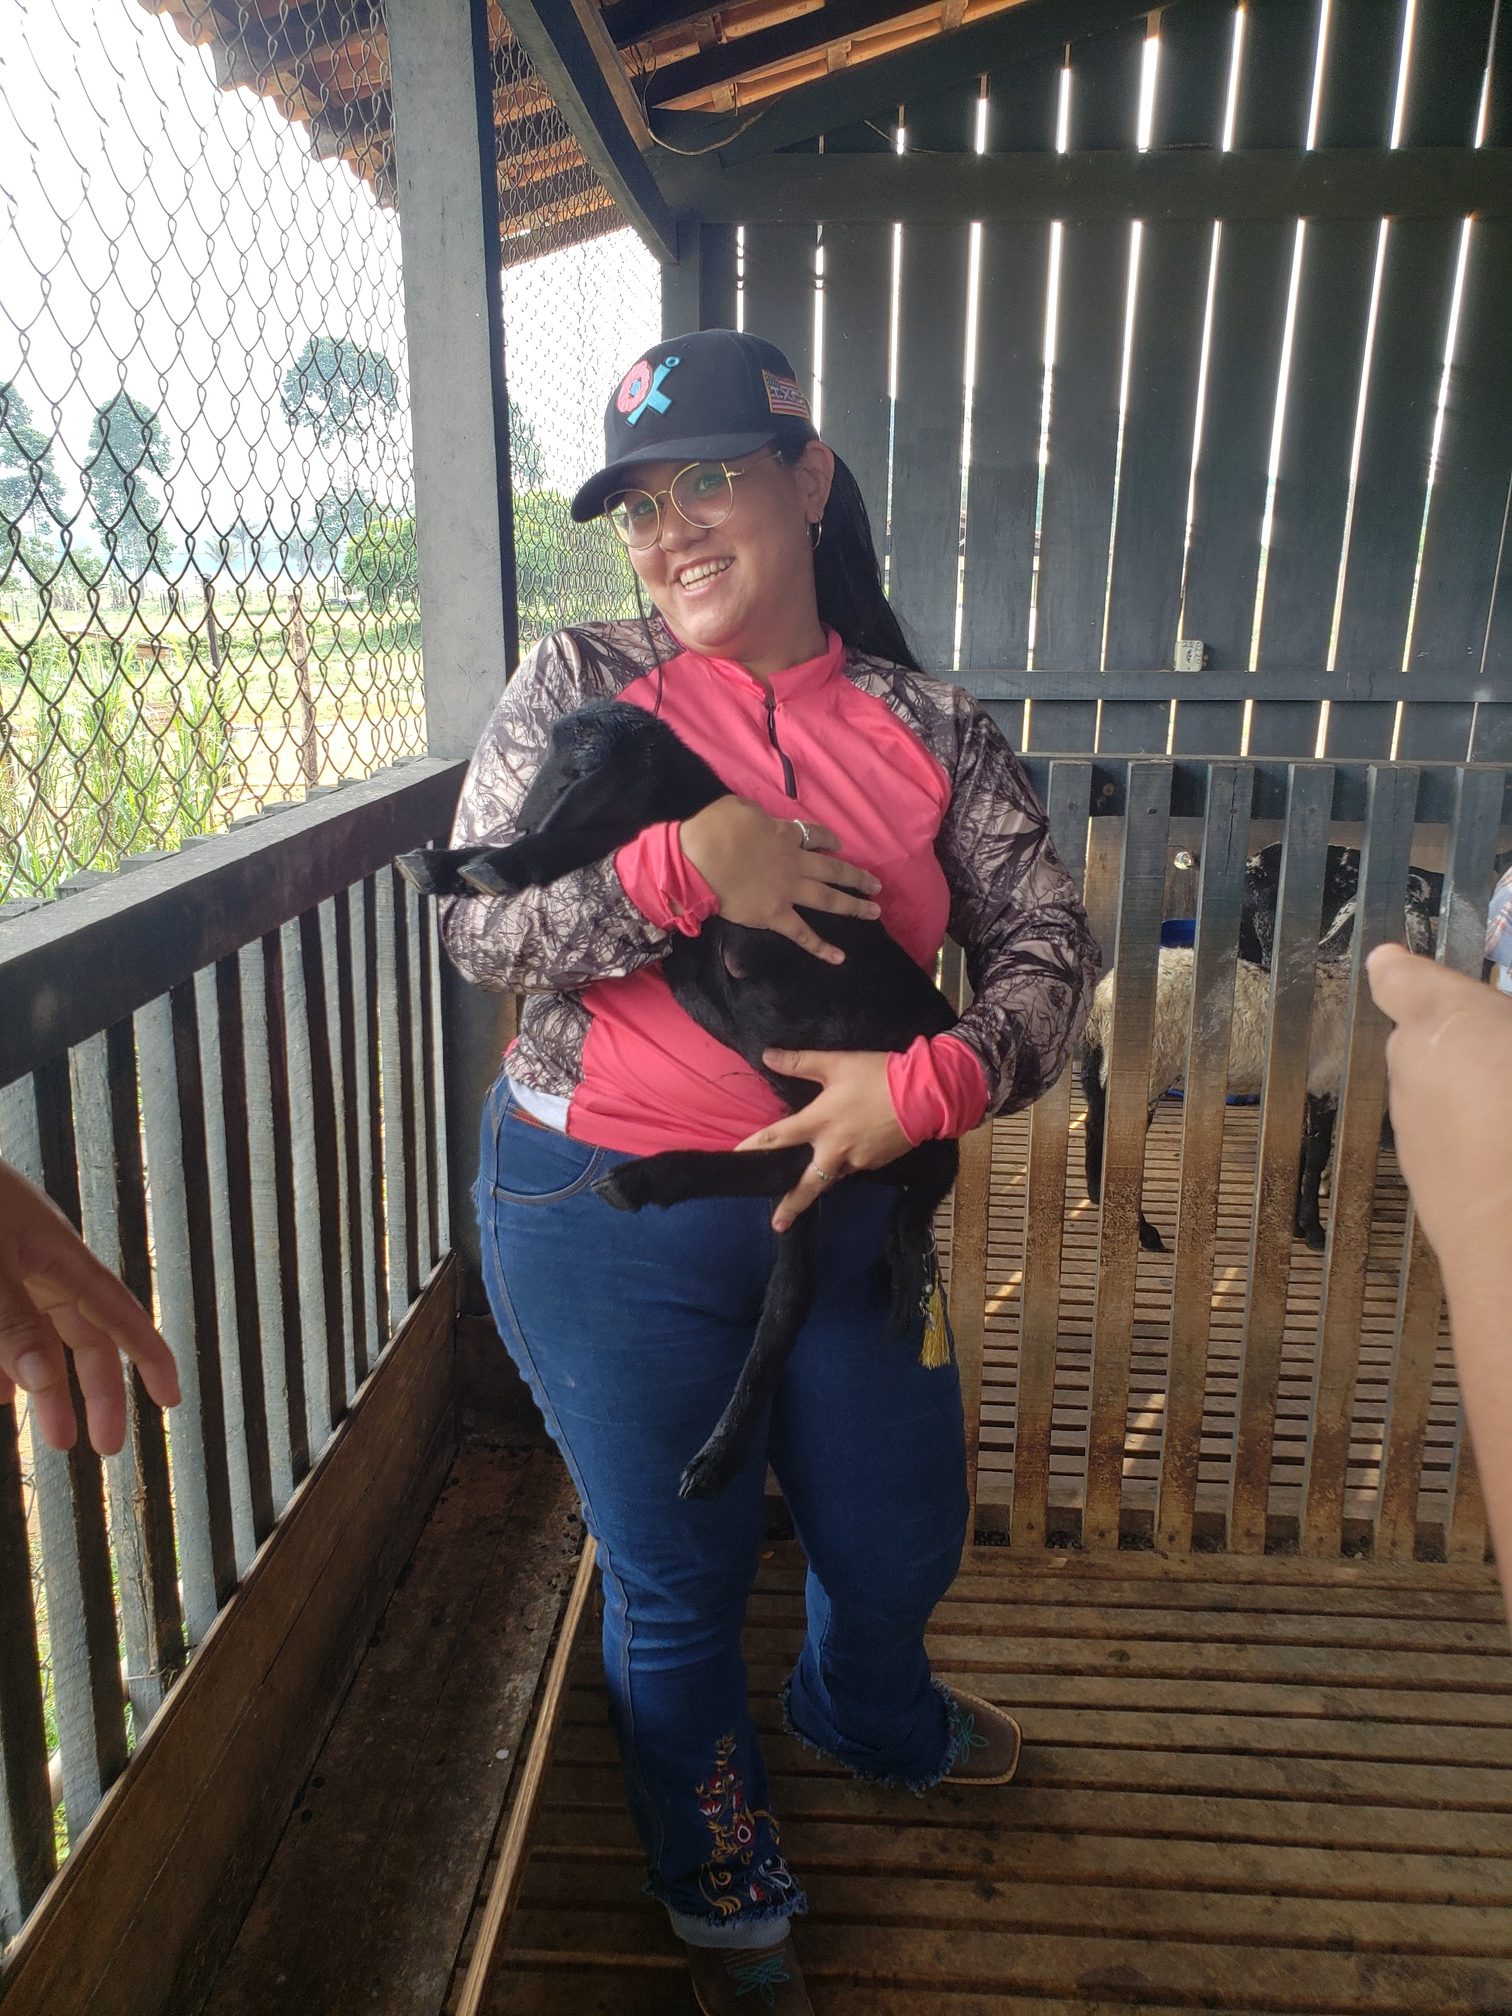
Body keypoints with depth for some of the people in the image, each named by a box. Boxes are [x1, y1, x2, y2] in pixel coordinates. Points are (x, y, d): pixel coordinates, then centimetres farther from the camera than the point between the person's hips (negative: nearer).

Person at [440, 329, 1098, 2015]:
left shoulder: (933, 732, -1)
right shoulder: (578, 688, -5)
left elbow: (1049, 948, -3)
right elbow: (475, 926, -10)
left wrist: (926, 1082, -21)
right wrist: (686, 860, -24)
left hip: (843, 1208, 3)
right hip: (605, 1214, -2)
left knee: (899, 1536, 21)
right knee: (680, 1579, 14)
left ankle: (871, 1719, 61)